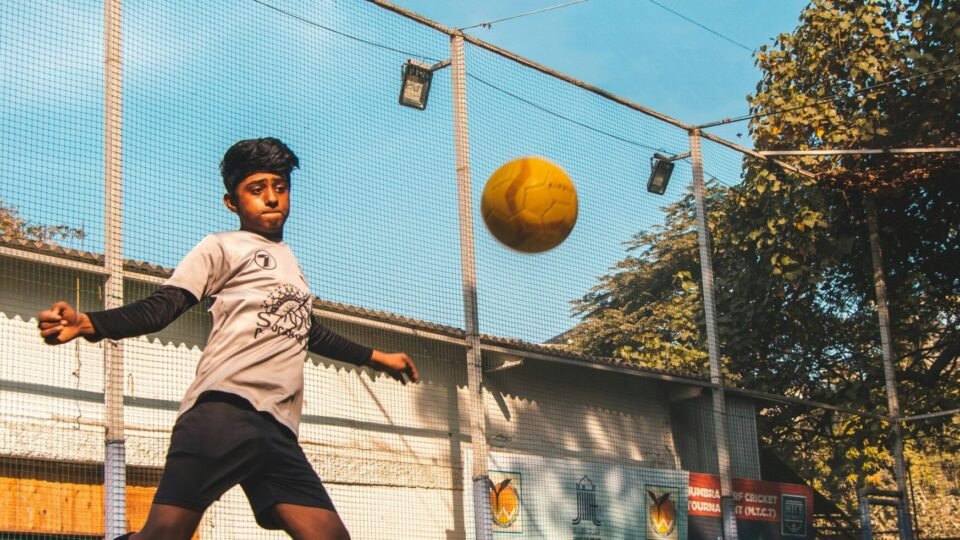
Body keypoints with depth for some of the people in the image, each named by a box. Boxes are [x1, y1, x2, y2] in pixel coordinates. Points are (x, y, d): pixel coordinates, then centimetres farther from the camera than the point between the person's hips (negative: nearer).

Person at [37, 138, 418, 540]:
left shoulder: (288, 258, 33)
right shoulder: (222, 248, 11)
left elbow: (308, 331, 48)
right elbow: (162, 307, -1)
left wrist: (374, 357, 59)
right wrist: (88, 323, -19)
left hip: (278, 430, 7)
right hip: (223, 411, -7)